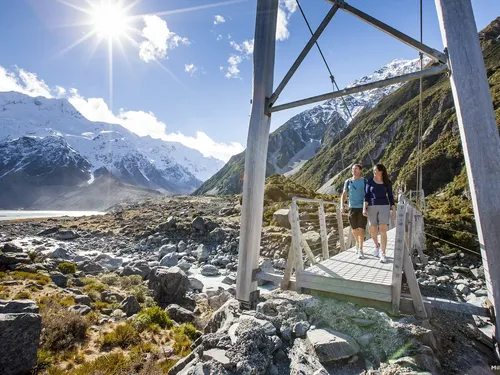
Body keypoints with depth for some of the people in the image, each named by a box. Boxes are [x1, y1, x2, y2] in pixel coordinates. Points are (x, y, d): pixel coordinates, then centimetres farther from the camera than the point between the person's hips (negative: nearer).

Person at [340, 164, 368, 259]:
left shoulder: (365, 181, 0)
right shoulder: (348, 181, 5)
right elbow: (344, 194, 1)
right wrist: (342, 205, -13)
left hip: (362, 208, -2)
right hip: (352, 208, 2)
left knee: (361, 228, -8)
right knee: (354, 229, 10)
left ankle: (360, 250, 0)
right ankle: (357, 242, 39)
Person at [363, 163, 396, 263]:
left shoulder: (387, 182, 4)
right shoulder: (370, 181, 3)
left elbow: (391, 197, 8)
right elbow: (366, 195, -2)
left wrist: (394, 211, 5)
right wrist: (364, 208, -12)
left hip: (384, 207, -1)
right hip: (372, 208, 1)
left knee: (383, 231, -11)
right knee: (372, 231, 4)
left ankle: (383, 254, -3)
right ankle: (377, 245, 35)